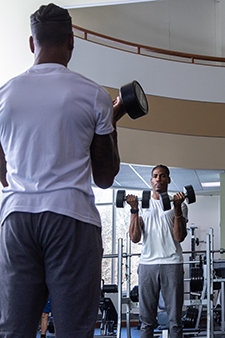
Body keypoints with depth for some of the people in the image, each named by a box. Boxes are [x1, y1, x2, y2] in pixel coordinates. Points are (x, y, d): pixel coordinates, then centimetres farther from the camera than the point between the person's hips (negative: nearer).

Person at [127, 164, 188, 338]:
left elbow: (180, 237, -2)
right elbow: (135, 238, 4)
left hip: (172, 263, -1)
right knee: (147, 319, 4)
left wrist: (177, 208, -11)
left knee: (175, 318, 0)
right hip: (147, 264, 1)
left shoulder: (179, 204, 10)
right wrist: (134, 210, -5)